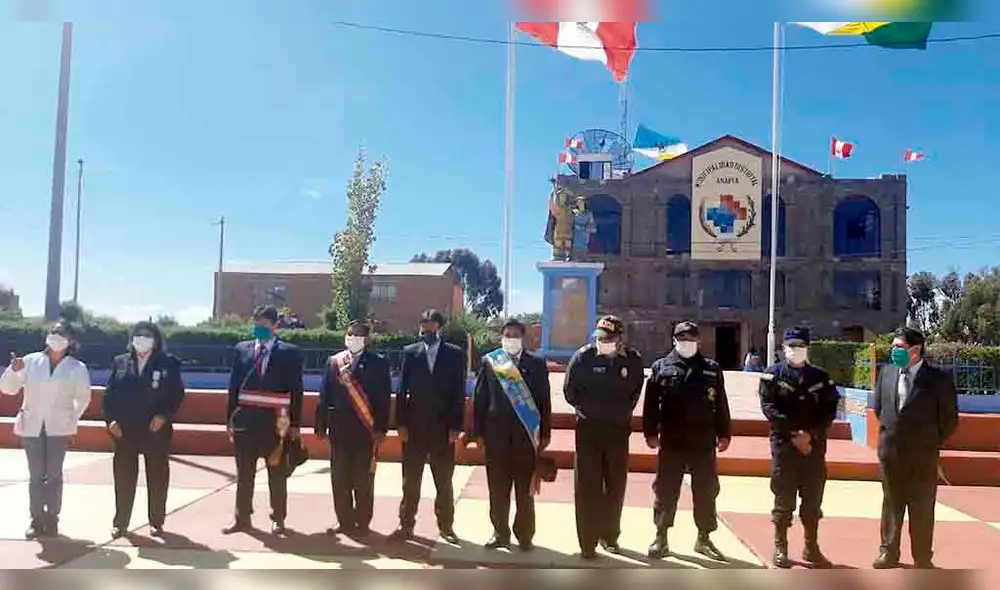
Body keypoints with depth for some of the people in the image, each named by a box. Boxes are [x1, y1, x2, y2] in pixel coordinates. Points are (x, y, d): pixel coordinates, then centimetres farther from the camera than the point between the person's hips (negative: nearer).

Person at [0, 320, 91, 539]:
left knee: (54, 474, 1)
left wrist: (71, 421, 5)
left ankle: (52, 520, 10)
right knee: (36, 475, 6)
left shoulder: (77, 368, -2)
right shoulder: (31, 361, 0)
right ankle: (36, 520, 14)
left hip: (58, 428, -1)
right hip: (32, 427, 2)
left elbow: (83, 398, 8)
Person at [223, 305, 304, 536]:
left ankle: (278, 520, 19)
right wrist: (230, 418, 4)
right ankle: (242, 519, 24)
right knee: (244, 474, 12)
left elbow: (296, 390, -3)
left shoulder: (289, 352, -2)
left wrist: (295, 424, -6)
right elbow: (234, 386, 8)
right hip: (245, 420, 3)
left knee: (277, 475, 8)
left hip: (275, 423, -3)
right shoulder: (241, 349, 7)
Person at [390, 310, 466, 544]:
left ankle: (445, 526, 21)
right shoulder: (410, 352, 3)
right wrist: (401, 423, -5)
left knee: (444, 482, 10)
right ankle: (406, 525, 18)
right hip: (414, 426, 1)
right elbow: (402, 389, 2)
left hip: (443, 428, -1)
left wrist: (456, 426, -8)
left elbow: (459, 393, -2)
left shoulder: (455, 354, 0)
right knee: (410, 481, 8)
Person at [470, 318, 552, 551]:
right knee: (498, 487, 8)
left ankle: (524, 535, 18)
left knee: (525, 487, 6)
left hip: (526, 432, 0)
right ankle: (500, 533, 21)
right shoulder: (489, 362, 5)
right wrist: (478, 432, 0)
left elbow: (544, 400, 4)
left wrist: (545, 433, 0)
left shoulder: (536, 363, 4)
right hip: (496, 431, 1)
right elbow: (479, 398, 4)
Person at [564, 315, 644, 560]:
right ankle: (588, 542, 7)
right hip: (589, 429, -2)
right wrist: (589, 410, -4)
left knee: (616, 485, 13)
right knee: (587, 487, 0)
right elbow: (570, 390, -1)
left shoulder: (633, 359, -5)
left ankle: (610, 535, 30)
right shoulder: (583, 357, -10)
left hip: (618, 430, 3)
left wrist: (622, 413, 4)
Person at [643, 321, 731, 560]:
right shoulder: (661, 367, 2)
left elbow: (721, 405, 8)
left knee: (706, 492, 10)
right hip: (671, 442, -1)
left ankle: (704, 538, 24)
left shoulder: (712, 369, 6)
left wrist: (724, 433, 4)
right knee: (665, 491, 5)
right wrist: (650, 432, -5)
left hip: (703, 442, 2)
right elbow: (651, 403, 0)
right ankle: (661, 537, 17)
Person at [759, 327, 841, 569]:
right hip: (784, 444, -3)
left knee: (813, 500, 9)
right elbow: (768, 407, -8)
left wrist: (811, 434, -10)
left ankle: (811, 548, 22)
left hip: (815, 446, 3)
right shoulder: (772, 374, 1)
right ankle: (780, 548, 10)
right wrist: (793, 433, -15)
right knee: (783, 499, 1)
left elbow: (830, 410, 3)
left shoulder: (821, 377, 9)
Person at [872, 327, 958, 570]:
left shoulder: (938, 378, -10)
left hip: (922, 455, -4)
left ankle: (923, 559, 20)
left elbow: (949, 418, -3)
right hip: (890, 452, 4)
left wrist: (932, 443, 2)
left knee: (922, 509, 7)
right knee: (891, 504, 13)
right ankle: (889, 553, 24)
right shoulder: (886, 373, 2)